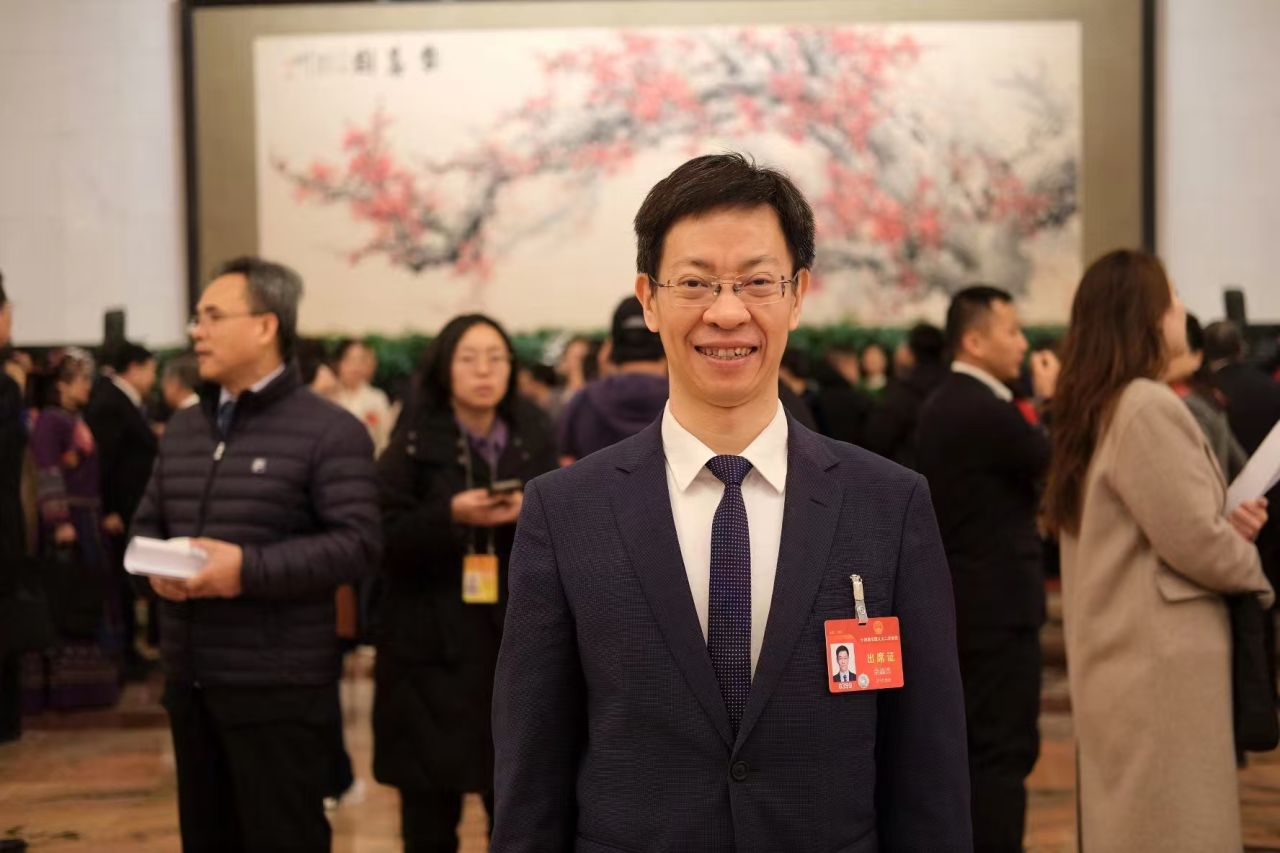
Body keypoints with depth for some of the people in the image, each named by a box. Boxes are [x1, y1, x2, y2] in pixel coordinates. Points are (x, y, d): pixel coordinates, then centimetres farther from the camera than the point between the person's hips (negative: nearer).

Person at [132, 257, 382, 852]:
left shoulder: (328, 431, -9)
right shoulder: (182, 429, 15)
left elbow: (358, 544, -16)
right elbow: (146, 525, 20)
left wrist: (248, 568, -23)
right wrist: (153, 566, -4)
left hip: (278, 688, -7)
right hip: (189, 680, 7)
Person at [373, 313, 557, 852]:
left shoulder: (533, 439, 9)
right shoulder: (415, 443, 1)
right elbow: (385, 541, -6)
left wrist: (529, 515, -13)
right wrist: (451, 516, -20)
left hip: (518, 644, 2)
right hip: (433, 646, -2)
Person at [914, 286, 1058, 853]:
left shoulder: (941, 405, 11)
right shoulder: (987, 412, -19)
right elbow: (1059, 464, -10)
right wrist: (1052, 401, 0)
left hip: (958, 599, 10)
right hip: (998, 604, -10)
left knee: (970, 743, 16)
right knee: (1005, 749, -5)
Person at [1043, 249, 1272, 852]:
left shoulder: (1094, 409, 13)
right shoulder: (1149, 407, -16)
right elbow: (1191, 538, -19)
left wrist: (1228, 528, 5)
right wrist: (1251, 567, 0)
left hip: (1119, 656, 9)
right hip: (1162, 661, -9)